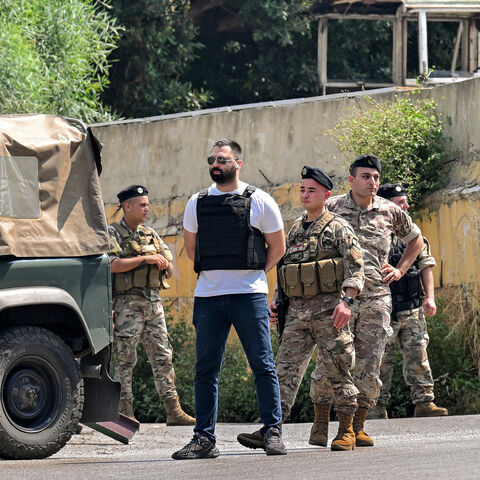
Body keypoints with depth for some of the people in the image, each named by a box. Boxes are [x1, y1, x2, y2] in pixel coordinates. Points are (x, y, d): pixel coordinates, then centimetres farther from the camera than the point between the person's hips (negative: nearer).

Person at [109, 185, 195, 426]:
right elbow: (113, 264, -18)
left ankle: (174, 411, 5)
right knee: (125, 359, -5)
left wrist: (162, 263, -6)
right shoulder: (113, 233, -1)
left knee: (163, 356, 4)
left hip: (153, 302, 6)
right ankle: (125, 413, -2)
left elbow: (170, 268, 17)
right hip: (128, 303, -6)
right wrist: (145, 259, -15)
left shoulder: (151, 234, 18)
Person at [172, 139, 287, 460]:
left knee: (263, 366, -2)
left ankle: (273, 432, 5)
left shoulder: (259, 202, 0)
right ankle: (204, 438, 8)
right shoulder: (198, 204, 9)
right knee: (206, 369, 4)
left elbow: (278, 247, 9)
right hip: (208, 297, 3)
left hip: (249, 294, -3)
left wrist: (253, 274, 9)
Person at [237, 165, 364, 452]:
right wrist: (276, 301, 15)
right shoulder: (295, 230, 18)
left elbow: (355, 267, -8)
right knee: (286, 369, -2)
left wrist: (346, 301, -20)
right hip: (297, 310, 6)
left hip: (328, 309, -6)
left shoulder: (338, 227, -1)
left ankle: (347, 431, 7)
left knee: (338, 370, -1)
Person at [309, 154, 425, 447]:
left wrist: (400, 270, 17)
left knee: (369, 365, -1)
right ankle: (320, 420, 9)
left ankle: (358, 426, 7)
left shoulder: (390, 212, 10)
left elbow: (415, 240, 27)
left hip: (376, 299, 2)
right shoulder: (332, 208, 3)